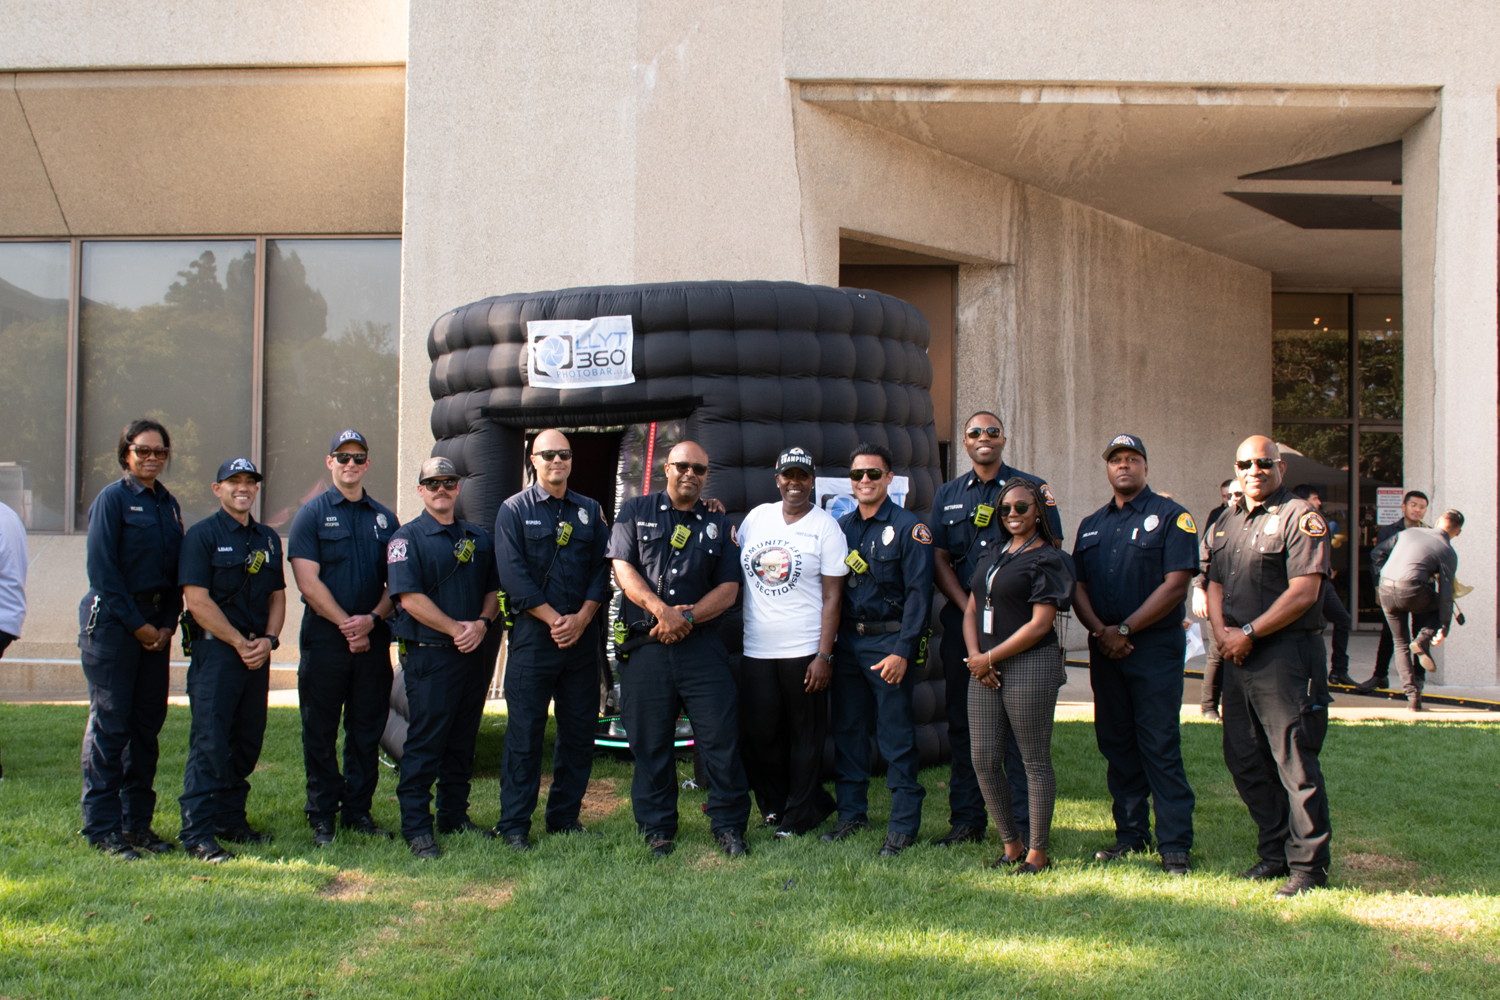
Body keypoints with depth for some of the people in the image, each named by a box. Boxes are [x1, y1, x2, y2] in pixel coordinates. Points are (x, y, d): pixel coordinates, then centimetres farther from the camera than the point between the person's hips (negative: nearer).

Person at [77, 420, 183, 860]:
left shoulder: (168, 504, 13)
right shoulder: (112, 498, -6)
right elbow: (103, 571, -11)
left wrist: (168, 624, 2)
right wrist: (136, 625, -12)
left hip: (155, 628, 6)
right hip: (112, 622, -6)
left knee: (147, 725, 8)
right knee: (109, 725, -4)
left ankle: (137, 821, 16)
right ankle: (103, 828, 2)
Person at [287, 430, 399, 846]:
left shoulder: (384, 518, 13)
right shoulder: (311, 514, 2)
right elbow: (308, 581, -7)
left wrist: (372, 618, -7)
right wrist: (345, 624, -11)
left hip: (373, 638, 3)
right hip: (325, 636, -3)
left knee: (367, 729, 7)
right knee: (321, 731, 2)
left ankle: (358, 810, 17)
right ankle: (322, 816, 10)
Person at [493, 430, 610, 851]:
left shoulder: (590, 511, 13)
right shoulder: (514, 510, 3)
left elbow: (601, 569, 8)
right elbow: (513, 575, -6)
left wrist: (581, 618, -7)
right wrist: (554, 620, -12)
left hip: (583, 637, 4)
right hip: (533, 635, -4)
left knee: (579, 729, 7)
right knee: (525, 731, -2)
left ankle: (565, 815, 18)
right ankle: (514, 824, 5)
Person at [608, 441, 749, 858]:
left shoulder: (718, 525, 13)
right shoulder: (637, 511, 10)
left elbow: (729, 588, 6)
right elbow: (622, 568, 0)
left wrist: (686, 617, -9)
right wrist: (661, 610, -13)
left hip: (701, 644, 1)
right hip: (646, 647, 0)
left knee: (721, 737, -4)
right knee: (649, 742, 4)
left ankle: (729, 826, 8)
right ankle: (657, 829, 17)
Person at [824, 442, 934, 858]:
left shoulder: (909, 527, -4)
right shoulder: (840, 527, 12)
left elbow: (918, 594, -9)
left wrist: (903, 651, -15)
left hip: (889, 642, -5)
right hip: (846, 640, 5)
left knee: (896, 736, -2)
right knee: (847, 730, 10)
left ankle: (904, 824, 6)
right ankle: (852, 813, 22)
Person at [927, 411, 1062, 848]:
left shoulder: (1032, 488, 4)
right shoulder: (948, 495, 14)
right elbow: (939, 560, 9)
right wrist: (969, 608, -5)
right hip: (962, 620, 4)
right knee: (963, 721, 8)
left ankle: (1024, 825, 2)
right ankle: (966, 820, 18)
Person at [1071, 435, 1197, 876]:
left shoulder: (1171, 517, -2)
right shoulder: (1091, 525, 16)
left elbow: (1175, 584, -11)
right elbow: (1078, 586, 12)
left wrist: (1124, 630, -12)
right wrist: (1099, 629, -7)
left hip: (1155, 646, -6)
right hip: (1105, 651, 6)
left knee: (1160, 747, -7)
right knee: (1116, 744, 9)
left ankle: (1175, 844, -3)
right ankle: (1130, 833, 19)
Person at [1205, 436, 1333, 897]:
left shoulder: (1299, 517, -6)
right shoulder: (1228, 523, 18)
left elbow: (1304, 591, -14)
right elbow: (1215, 585, 18)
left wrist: (1250, 633, -13)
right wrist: (1222, 632, -1)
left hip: (1287, 655, -8)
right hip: (1238, 654, 8)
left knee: (1295, 763, -5)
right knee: (1243, 759, 11)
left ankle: (1308, 865, 3)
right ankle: (1275, 851, 24)